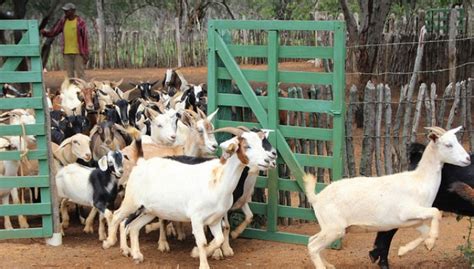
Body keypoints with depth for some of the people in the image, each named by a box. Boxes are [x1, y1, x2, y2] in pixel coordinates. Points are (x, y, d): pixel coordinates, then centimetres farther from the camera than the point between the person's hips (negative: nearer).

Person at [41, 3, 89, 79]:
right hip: (67, 53, 4)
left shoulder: (80, 22, -7)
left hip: (78, 53, -4)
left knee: (80, 74, -5)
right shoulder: (63, 21, 7)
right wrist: (43, 32, -13)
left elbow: (85, 39, -6)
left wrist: (86, 55, -9)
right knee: (70, 75, 5)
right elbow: (52, 33, 8)